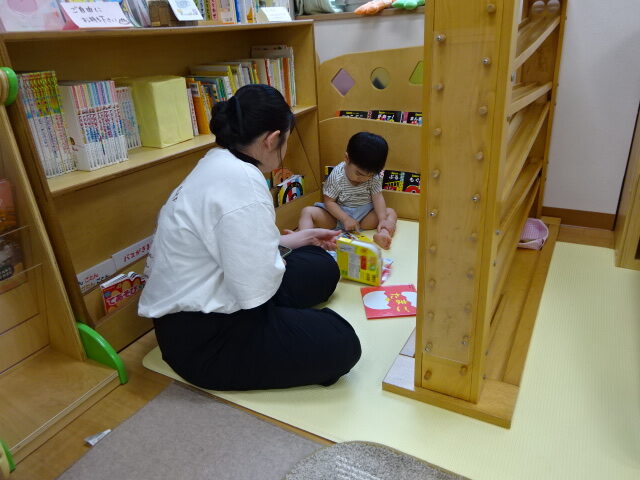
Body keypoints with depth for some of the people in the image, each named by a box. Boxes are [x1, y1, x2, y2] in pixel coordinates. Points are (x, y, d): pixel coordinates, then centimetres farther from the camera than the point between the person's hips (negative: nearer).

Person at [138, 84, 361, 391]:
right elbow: (256, 290, -28)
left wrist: (297, 239, 23)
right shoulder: (241, 181, -26)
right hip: (201, 340, -9)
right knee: (340, 344, -15)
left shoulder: (217, 164, 6)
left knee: (322, 266, 14)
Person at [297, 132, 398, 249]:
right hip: (338, 213, -1)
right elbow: (329, 201, -13)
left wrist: (383, 220, -26)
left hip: (364, 215, 2)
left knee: (391, 213, -18)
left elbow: (377, 197, -10)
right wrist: (345, 218, -24)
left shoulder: (374, 176, -8)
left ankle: (382, 235, -45)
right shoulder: (336, 176, -16)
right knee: (307, 211, -20)